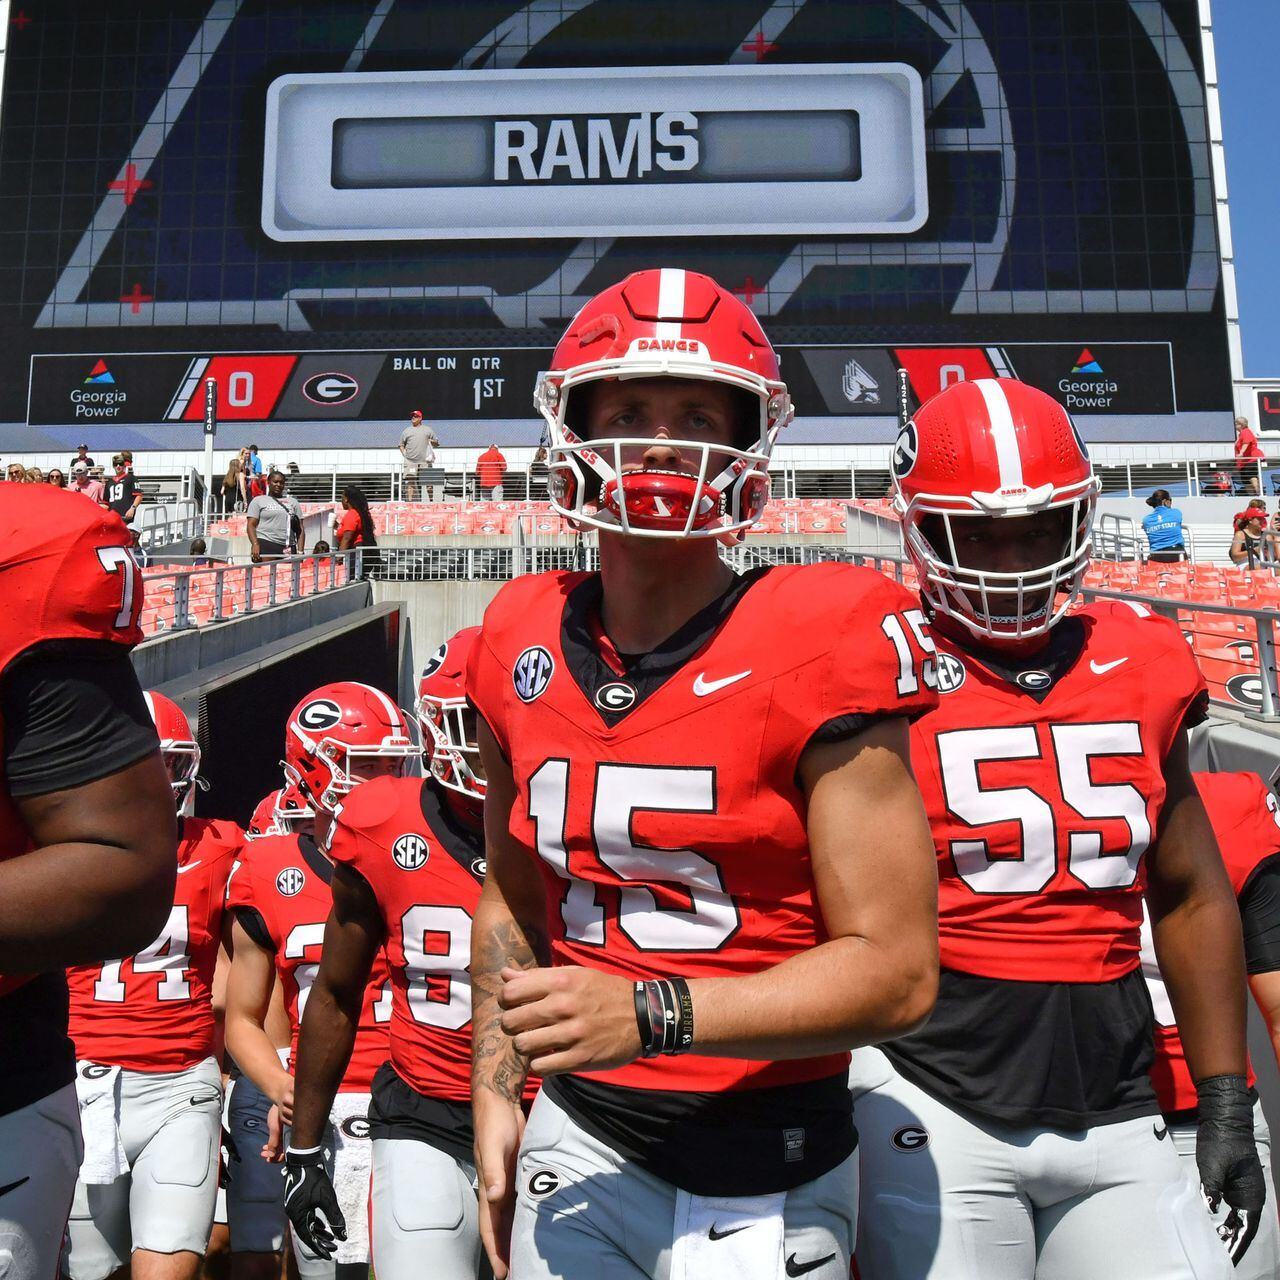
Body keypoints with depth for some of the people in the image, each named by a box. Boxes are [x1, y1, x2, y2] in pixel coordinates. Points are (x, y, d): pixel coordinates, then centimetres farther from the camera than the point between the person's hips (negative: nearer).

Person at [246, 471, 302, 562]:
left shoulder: (293, 502, 22)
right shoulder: (258, 501, 14)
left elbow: (300, 529, 16)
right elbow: (251, 525, 4)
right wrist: (255, 544, -13)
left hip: (288, 548, 3)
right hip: (265, 544, -3)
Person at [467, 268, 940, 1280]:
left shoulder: (815, 647, -17)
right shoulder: (524, 646, -2)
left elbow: (896, 971, -16)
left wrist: (649, 1014, -24)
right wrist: (495, 1089, 7)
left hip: (766, 1181, -3)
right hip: (577, 1141, 4)